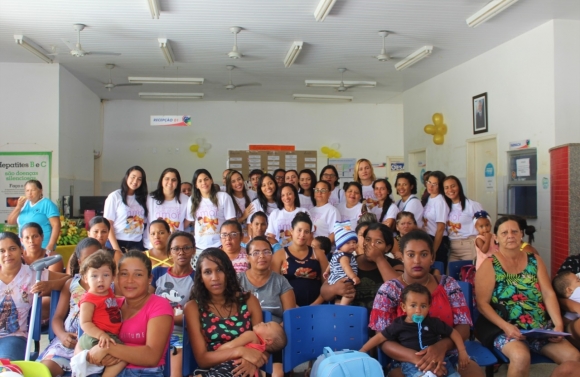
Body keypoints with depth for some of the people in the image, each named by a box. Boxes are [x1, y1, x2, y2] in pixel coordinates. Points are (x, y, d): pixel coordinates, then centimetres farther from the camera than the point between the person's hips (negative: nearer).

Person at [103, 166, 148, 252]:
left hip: (137, 244, 3)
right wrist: (116, 248, -12)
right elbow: (108, 224, -5)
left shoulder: (142, 198, 10)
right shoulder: (114, 196, -2)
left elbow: (144, 222, 12)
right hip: (117, 242, -3)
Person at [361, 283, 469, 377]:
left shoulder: (433, 322, 6)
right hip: (411, 363, -3)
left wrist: (462, 351, 6)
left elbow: (453, 332, 13)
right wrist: (362, 351, 7)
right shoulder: (398, 325, 5)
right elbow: (380, 338, 9)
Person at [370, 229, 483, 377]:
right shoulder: (389, 290, -2)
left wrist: (442, 346, -21)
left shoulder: (448, 284, 6)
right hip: (406, 362, -2)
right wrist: (416, 358, -25)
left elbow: (463, 327, 2)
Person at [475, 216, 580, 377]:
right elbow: (482, 304, -8)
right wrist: (505, 326, -20)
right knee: (521, 357, -33)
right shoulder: (489, 265, -3)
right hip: (507, 331, -5)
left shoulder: (534, 260, 12)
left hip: (541, 329, 5)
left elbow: (549, 294, 6)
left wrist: (559, 324, -8)